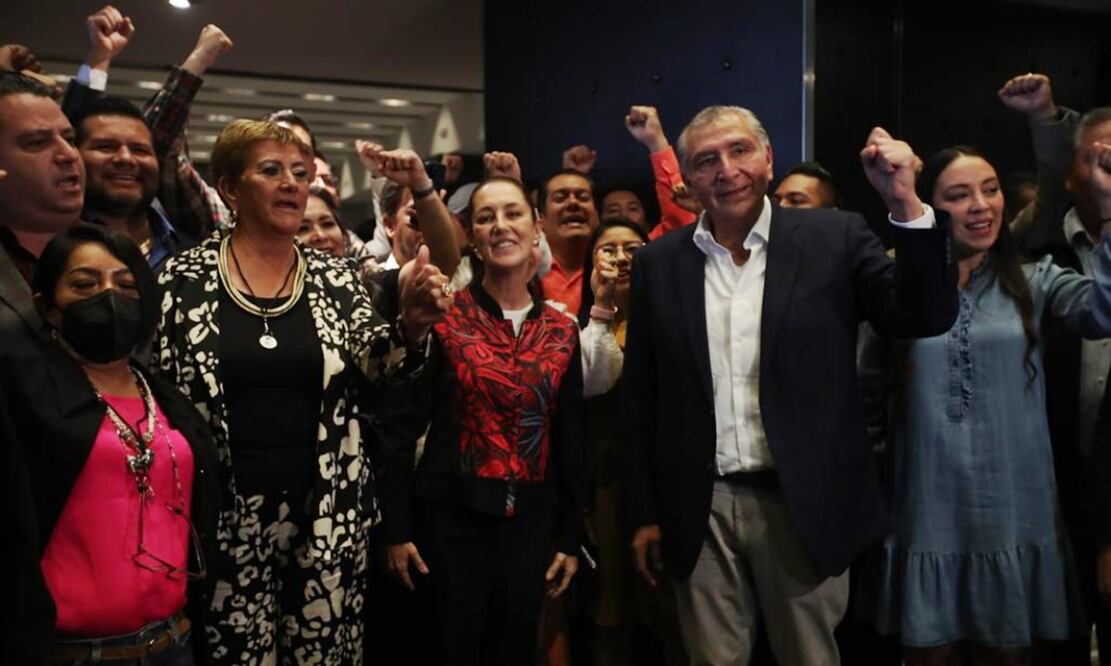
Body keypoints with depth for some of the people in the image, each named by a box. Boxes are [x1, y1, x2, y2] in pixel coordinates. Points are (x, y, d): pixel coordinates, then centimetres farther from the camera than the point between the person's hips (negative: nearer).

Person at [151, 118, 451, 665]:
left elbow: (377, 364, -6)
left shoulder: (335, 279, 3)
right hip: (223, 517, -2)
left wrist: (411, 323, -28)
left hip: (327, 513, 2)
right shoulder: (184, 280, -3)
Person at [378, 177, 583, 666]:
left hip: (530, 521, 4)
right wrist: (396, 526, -8)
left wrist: (570, 536, 9)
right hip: (450, 515, -3)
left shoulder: (562, 331, 5)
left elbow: (568, 439, 9)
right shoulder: (441, 316, -6)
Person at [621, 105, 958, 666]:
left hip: (802, 505, -1)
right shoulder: (659, 263, 3)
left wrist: (905, 205, -21)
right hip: (700, 513, 2)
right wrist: (643, 513, 6)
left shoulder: (833, 238, -1)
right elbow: (640, 399, 6)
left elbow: (925, 318, -9)